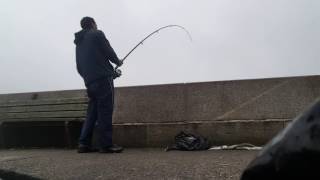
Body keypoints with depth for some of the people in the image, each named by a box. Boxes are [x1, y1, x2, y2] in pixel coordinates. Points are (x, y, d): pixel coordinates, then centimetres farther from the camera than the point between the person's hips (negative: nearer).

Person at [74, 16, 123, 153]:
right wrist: (118, 62, 14)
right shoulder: (97, 34, 3)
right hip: (103, 78, -7)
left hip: (89, 82, 7)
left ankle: (84, 144, 9)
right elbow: (109, 52, -4)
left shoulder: (79, 42, 24)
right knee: (105, 111, -7)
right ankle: (106, 144, -6)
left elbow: (79, 67, 21)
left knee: (92, 112, 11)